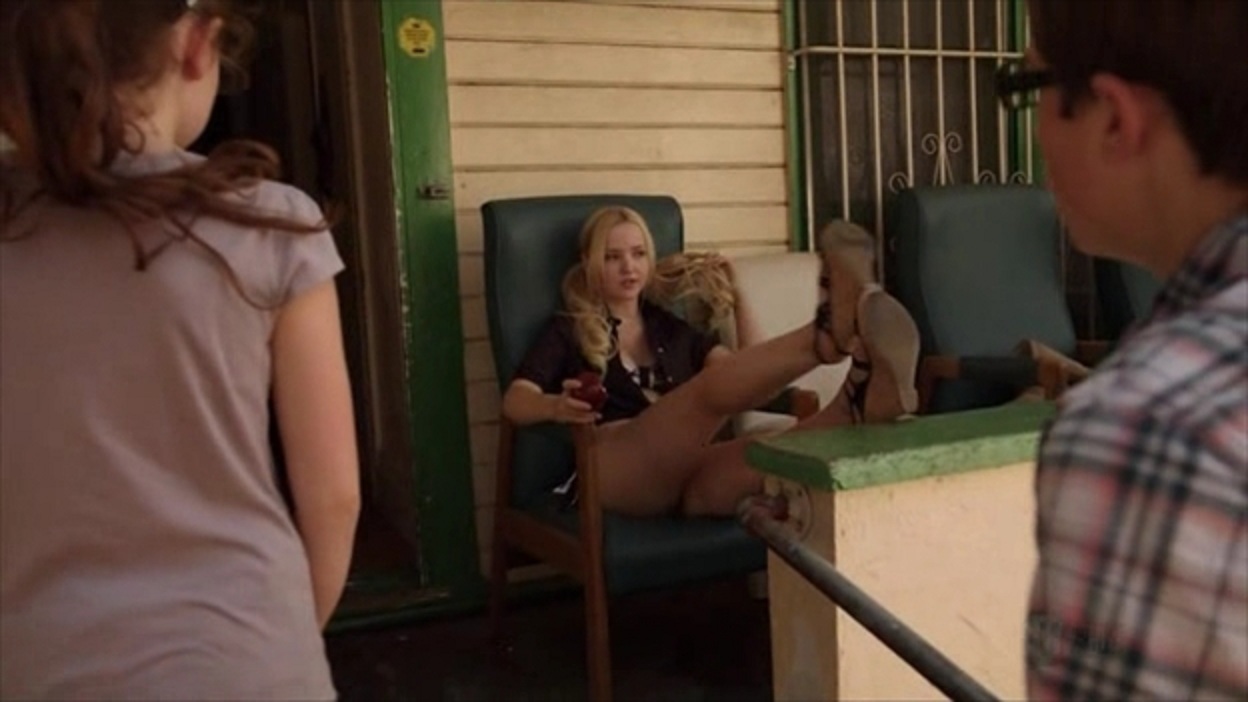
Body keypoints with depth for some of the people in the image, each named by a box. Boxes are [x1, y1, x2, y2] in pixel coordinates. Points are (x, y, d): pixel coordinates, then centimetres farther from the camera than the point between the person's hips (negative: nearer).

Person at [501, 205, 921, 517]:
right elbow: (514, 402, 1)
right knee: (712, 384, -33)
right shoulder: (567, 331, 18)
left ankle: (858, 401, -60)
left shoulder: (671, 329, 30)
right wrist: (556, 406, -22)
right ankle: (827, 336, -55)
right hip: (615, 472, -4)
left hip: (681, 480, 4)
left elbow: (748, 370, 22)